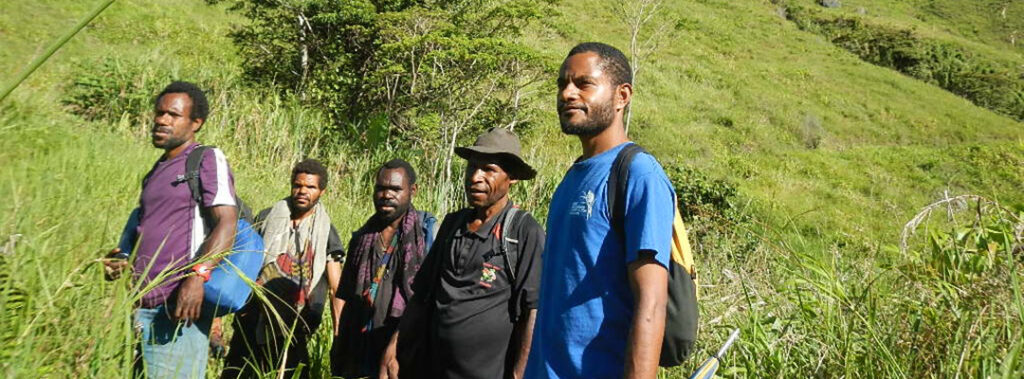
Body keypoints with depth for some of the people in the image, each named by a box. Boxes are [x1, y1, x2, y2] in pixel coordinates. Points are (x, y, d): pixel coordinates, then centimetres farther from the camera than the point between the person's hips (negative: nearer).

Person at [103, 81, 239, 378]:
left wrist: (198, 275, -26)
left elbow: (227, 223, -14)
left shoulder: (208, 159, -2)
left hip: (178, 306, -8)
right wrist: (124, 260, 9)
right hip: (143, 306, 8)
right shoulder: (156, 171, 21)